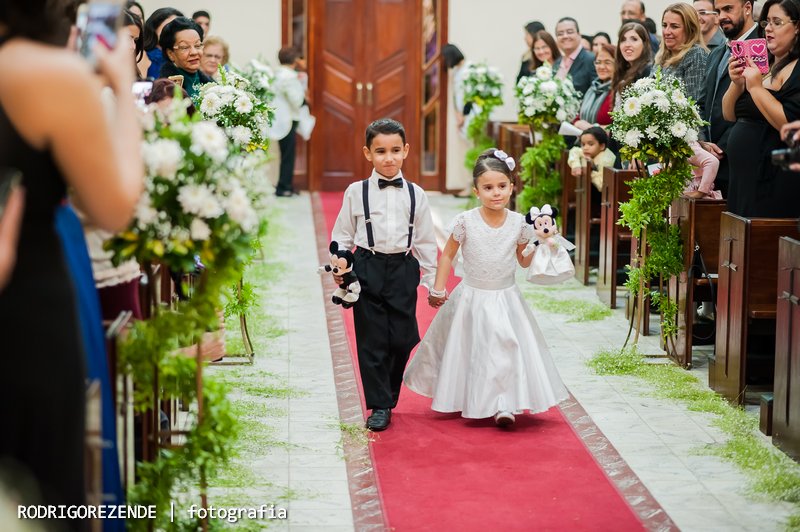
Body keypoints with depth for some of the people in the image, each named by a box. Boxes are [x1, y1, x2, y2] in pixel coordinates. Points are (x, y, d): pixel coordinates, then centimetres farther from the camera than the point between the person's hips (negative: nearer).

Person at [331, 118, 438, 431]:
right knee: (372, 341, 0)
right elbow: (342, 235, 6)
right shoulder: (357, 192, 1)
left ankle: (388, 397, 22)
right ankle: (379, 406, 7)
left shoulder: (415, 194, 5)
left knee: (401, 339, 2)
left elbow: (426, 241, 9)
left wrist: (432, 281, 8)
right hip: (368, 270, -1)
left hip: (403, 270, 1)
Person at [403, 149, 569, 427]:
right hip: (471, 299, -1)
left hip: (505, 299, 1)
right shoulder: (466, 221, -12)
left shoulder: (519, 223, -6)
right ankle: (467, 402, 28)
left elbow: (524, 261, 7)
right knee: (468, 350, 9)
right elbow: (447, 255, 0)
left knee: (507, 347, -7)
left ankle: (503, 405, -2)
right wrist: (438, 289, -2)